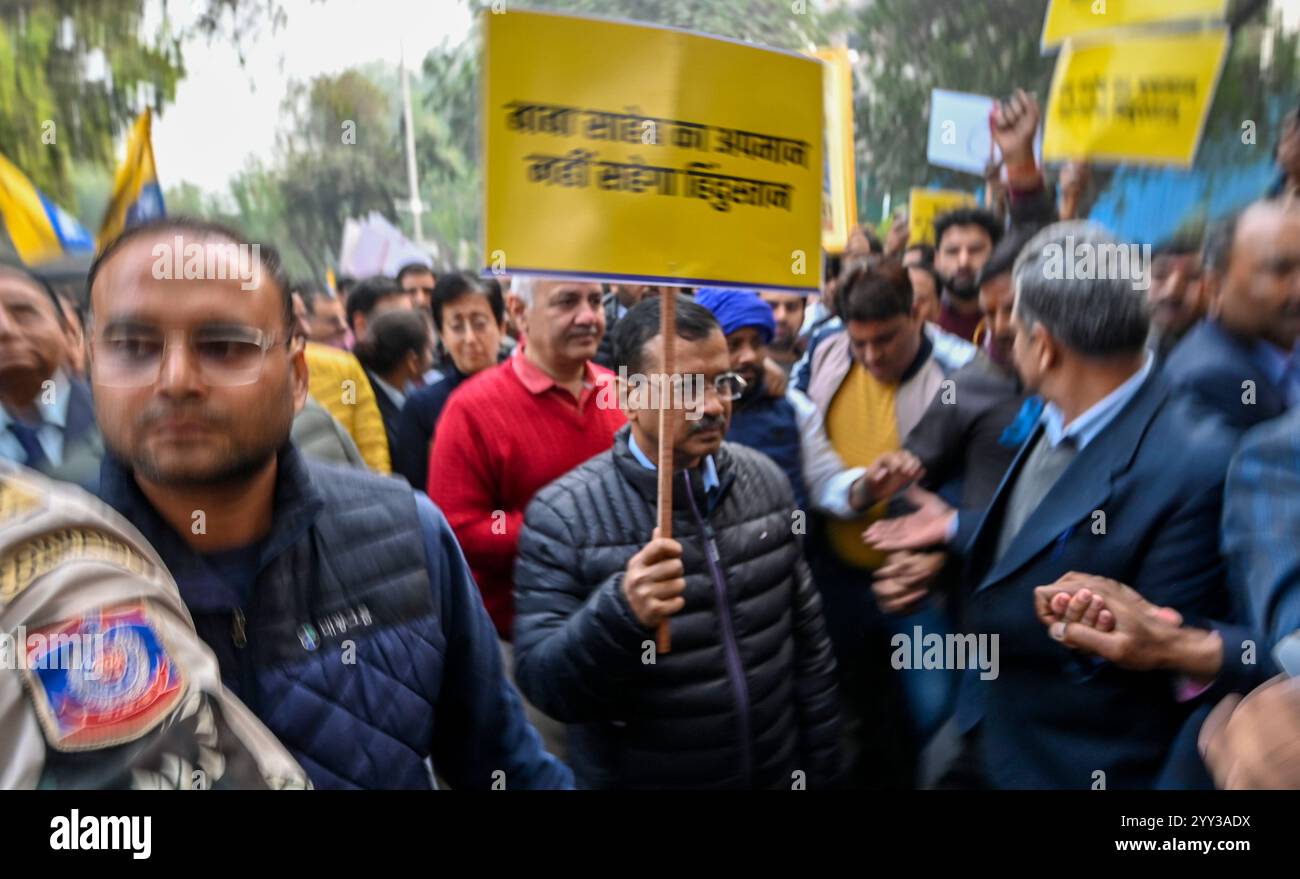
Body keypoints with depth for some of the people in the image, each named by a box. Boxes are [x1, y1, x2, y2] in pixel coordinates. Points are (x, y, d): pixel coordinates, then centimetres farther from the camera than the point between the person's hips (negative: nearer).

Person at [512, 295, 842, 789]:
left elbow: (807, 641, 3)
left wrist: (821, 767, 6)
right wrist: (618, 611, -35)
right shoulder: (563, 516, -18)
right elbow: (540, 684, -19)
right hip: (636, 779, -3)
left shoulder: (766, 481, -5)